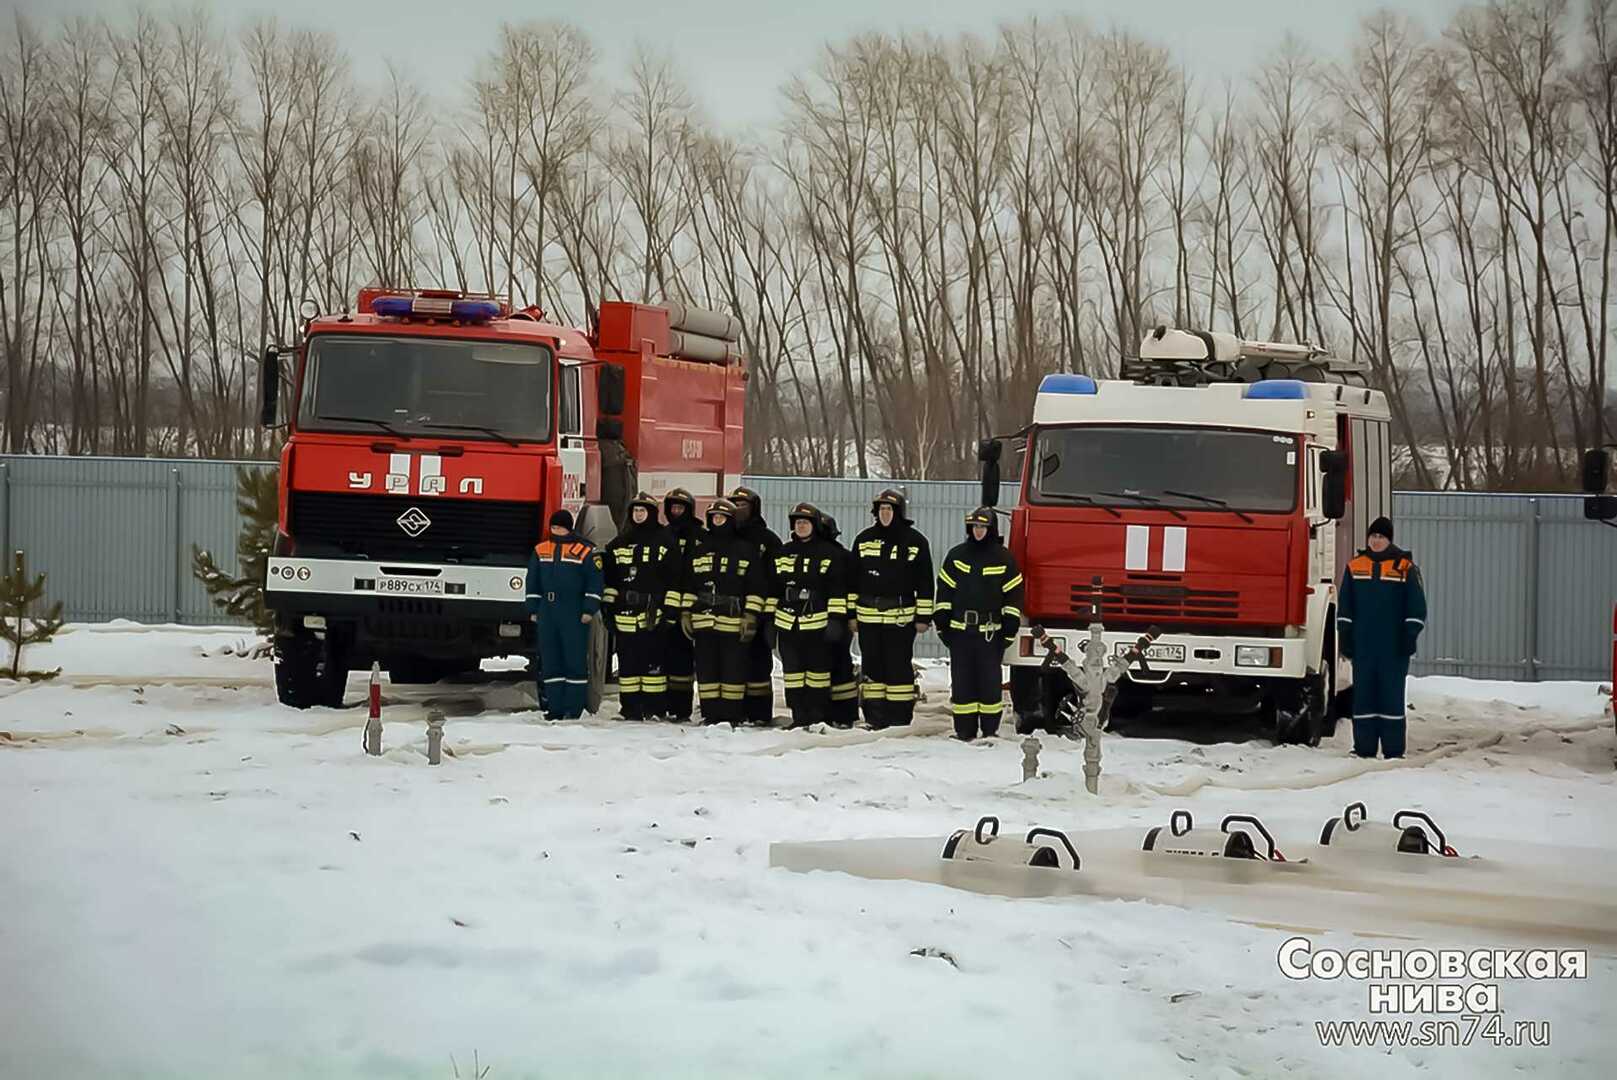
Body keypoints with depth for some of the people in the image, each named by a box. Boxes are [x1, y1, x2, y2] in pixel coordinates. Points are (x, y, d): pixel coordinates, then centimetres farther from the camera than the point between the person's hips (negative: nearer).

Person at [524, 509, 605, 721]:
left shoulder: (585, 551, -3)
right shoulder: (540, 550, 11)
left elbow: (595, 582, -3)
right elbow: (533, 582, 16)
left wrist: (589, 609, -9)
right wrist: (533, 609, 10)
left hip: (574, 615, -5)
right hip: (547, 613, 5)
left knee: (575, 660, -6)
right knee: (550, 662, 5)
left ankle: (573, 709, -3)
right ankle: (554, 707, 10)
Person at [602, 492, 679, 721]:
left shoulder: (665, 541, 2)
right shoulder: (620, 543, 16)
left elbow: (674, 578, -1)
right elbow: (610, 577, 19)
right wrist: (608, 605, 11)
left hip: (653, 613, -4)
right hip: (625, 613, 4)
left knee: (653, 660, -7)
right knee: (628, 661, 4)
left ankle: (654, 707, -4)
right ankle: (630, 707, 8)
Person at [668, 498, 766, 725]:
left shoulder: (746, 550, 3)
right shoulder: (699, 549, 14)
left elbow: (755, 587, 0)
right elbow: (688, 585, 16)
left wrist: (751, 616, -7)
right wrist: (685, 612, 8)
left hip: (734, 621, -4)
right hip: (703, 620, 4)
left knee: (733, 670, -3)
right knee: (706, 669, 5)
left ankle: (732, 714, 1)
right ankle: (711, 713, 11)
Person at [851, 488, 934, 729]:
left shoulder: (915, 541, 0)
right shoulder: (864, 539, 9)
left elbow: (924, 582, 1)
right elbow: (853, 579, 12)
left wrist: (923, 617, -3)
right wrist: (850, 612, 8)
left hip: (901, 617, -3)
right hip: (868, 617, 3)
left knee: (899, 668, -3)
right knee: (872, 667, 7)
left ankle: (900, 719, 1)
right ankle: (875, 719, 13)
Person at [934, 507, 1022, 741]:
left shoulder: (1004, 559, 2)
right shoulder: (956, 555, 8)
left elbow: (1013, 595, 3)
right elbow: (944, 590, 9)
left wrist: (1008, 630, -2)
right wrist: (942, 625, 4)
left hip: (990, 632, -2)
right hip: (960, 631, 2)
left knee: (990, 680, -1)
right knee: (962, 681, 3)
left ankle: (990, 729, 6)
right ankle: (964, 730, 7)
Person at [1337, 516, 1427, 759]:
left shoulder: (1406, 568, 2)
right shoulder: (1354, 567, 10)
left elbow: (1416, 605, 3)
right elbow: (1345, 605, 14)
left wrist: (1410, 635, -4)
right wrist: (1344, 635, 7)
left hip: (1394, 646, -2)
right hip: (1363, 646, 3)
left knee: (1392, 696, -1)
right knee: (1363, 695, 2)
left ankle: (1394, 750, 1)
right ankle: (1364, 749, 6)